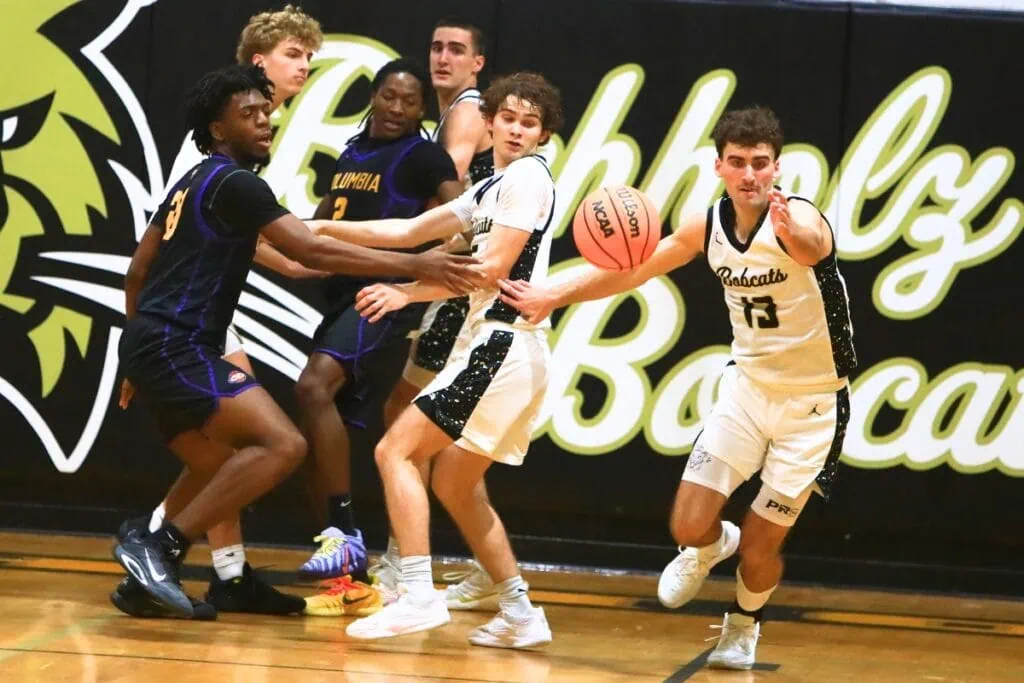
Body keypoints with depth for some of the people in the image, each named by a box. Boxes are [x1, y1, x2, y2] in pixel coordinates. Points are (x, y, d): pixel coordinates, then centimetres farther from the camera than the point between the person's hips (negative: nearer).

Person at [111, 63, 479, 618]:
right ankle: (159, 547, -21)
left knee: (219, 474, 21)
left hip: (151, 342, 10)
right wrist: (413, 266, -23)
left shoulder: (193, 184, 21)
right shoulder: (235, 182, -9)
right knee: (282, 445, -21)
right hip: (177, 346, -10)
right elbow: (311, 251, -19)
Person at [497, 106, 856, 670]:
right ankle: (711, 547, 34)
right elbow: (633, 269, 8)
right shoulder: (707, 226, -6)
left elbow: (812, 248, -50)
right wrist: (554, 298, 6)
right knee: (688, 526, -4)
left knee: (761, 543, 0)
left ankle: (745, 624, 33)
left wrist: (790, 232, -73)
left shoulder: (798, 217, -24)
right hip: (748, 383, 4)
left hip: (811, 400, -4)